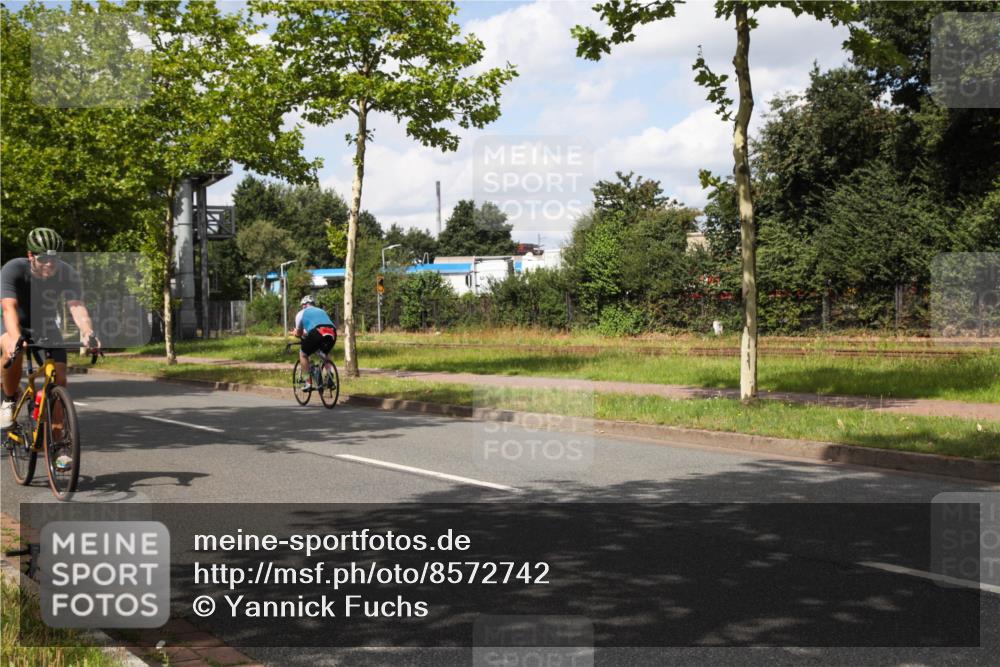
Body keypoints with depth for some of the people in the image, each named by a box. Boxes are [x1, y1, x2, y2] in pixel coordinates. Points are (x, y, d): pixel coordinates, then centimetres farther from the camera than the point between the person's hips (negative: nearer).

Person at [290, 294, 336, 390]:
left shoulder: (301, 313, 25)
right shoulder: (321, 311, 37)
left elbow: (299, 333, 32)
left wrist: (295, 333, 57)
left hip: (317, 332, -4)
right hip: (332, 333, 4)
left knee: (303, 354, 21)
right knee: (325, 354, 33)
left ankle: (308, 382, 14)